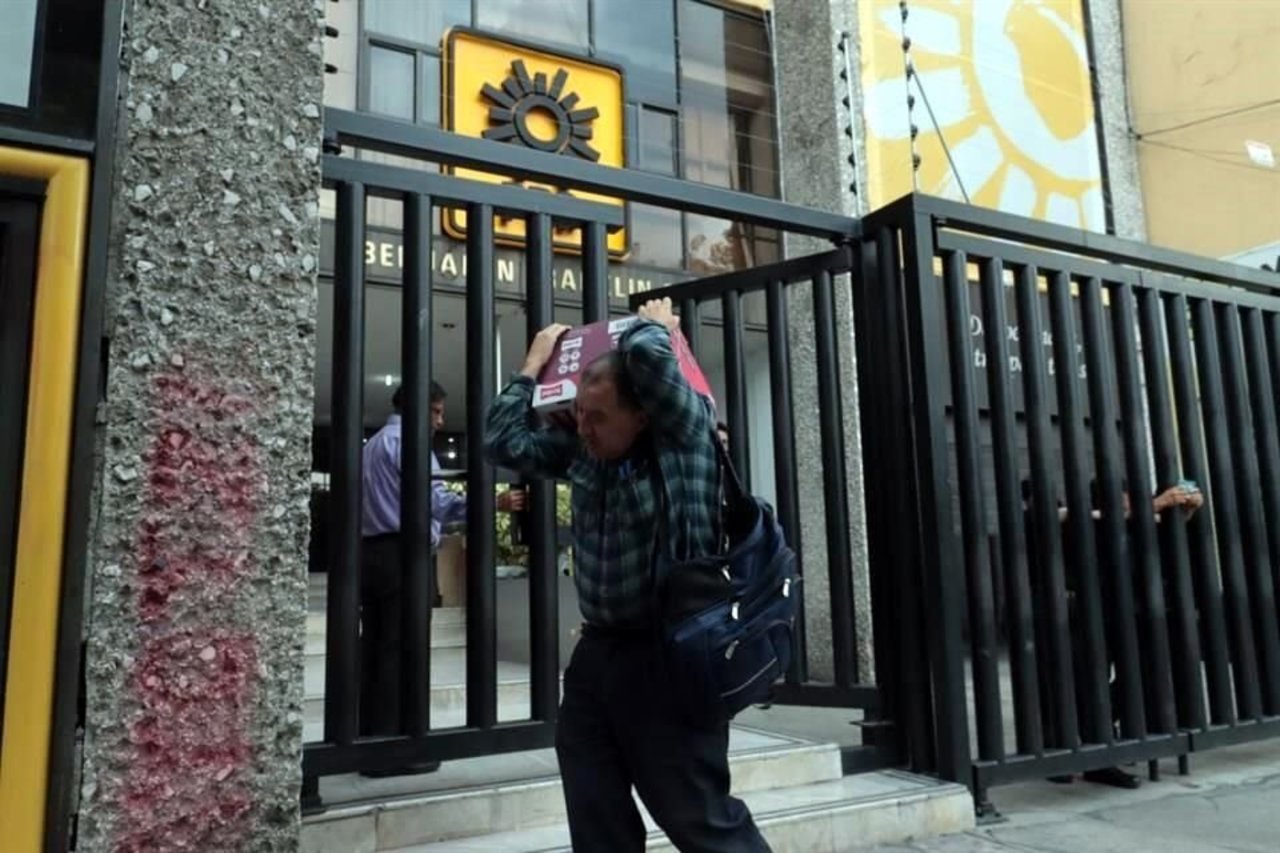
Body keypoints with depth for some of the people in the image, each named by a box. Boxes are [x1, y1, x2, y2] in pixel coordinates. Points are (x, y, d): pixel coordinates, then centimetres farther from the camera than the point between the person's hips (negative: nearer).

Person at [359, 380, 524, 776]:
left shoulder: (374, 444, 23)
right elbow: (435, 500, -18)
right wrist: (494, 503, -19)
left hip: (371, 553, 9)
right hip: (402, 554, -9)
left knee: (374, 649, 8)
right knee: (400, 651, -7)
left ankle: (370, 740, 12)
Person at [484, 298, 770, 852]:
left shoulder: (685, 432, -11)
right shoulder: (582, 450, 7)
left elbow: (646, 354, -25)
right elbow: (505, 443, 9)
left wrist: (655, 323, -2)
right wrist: (534, 364, 13)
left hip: (668, 656, -7)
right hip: (597, 651, 7)